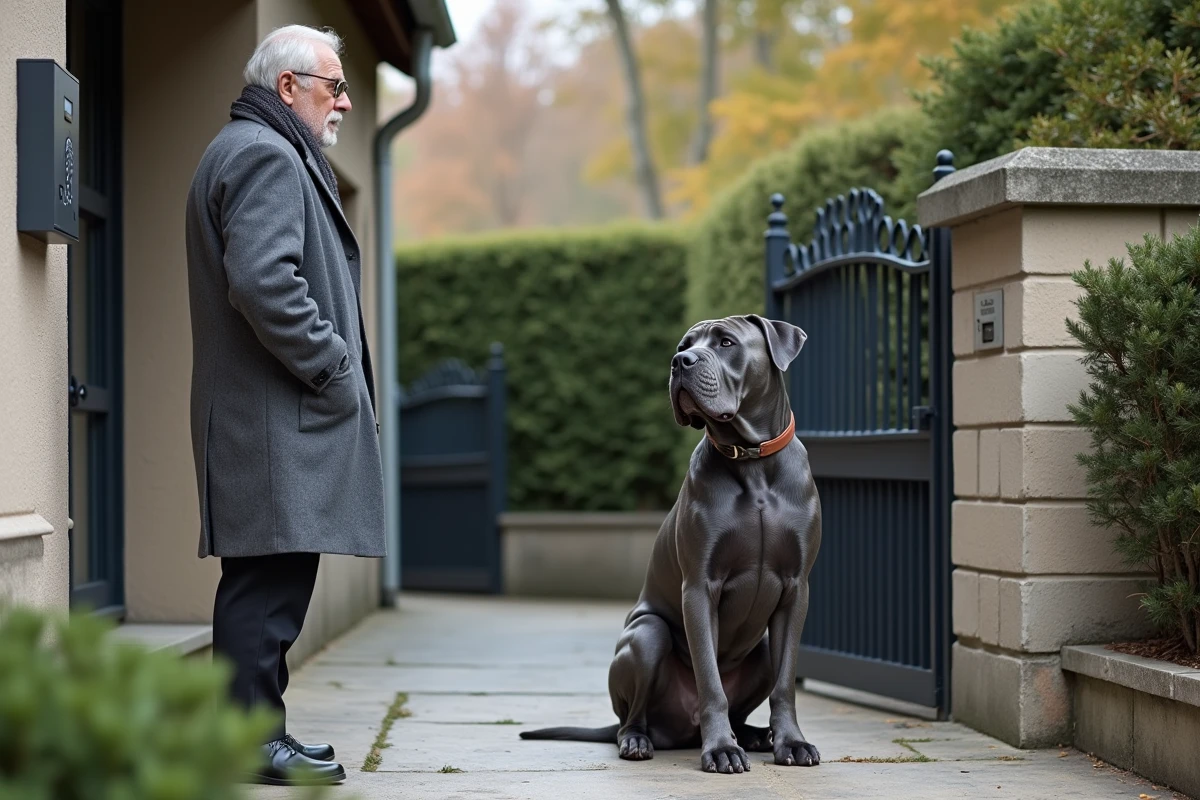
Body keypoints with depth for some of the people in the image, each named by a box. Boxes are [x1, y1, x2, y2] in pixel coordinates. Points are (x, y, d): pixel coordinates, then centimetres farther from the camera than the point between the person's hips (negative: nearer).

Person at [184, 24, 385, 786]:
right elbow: (264, 281, -23)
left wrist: (338, 371, 19)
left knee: (269, 580, 12)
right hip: (277, 413, -11)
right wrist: (333, 369, -16)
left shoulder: (264, 153, 25)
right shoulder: (266, 157, -10)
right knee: (271, 578, -9)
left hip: (273, 411, 11)